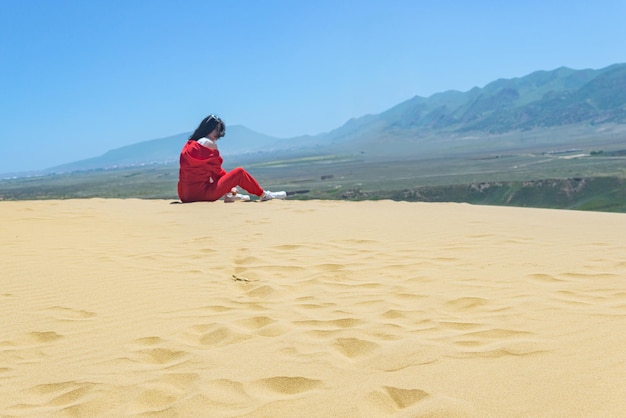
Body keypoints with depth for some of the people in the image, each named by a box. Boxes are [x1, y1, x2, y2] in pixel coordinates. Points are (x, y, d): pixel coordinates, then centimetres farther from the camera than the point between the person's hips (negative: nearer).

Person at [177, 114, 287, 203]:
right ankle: (263, 195, 12)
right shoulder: (208, 143, -9)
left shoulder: (190, 144, 16)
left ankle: (228, 195, 21)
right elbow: (216, 171, -4)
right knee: (240, 172, -2)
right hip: (201, 193, -9)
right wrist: (230, 187, 11)